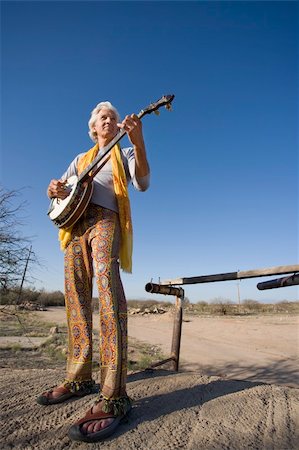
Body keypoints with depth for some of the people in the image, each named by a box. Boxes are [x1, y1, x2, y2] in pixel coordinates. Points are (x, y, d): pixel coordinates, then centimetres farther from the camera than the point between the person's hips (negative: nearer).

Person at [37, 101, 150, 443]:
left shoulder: (124, 154, 16)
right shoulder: (81, 158, 28)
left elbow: (142, 183, -3)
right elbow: (58, 187, 25)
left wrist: (137, 142, -18)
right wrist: (55, 189, -1)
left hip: (105, 220, -5)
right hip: (75, 223, 5)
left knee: (108, 289, -25)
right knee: (76, 299, 1)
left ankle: (114, 397, -24)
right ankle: (80, 378, 12)